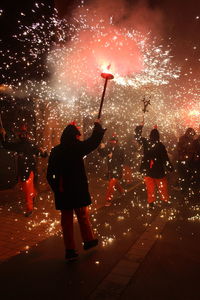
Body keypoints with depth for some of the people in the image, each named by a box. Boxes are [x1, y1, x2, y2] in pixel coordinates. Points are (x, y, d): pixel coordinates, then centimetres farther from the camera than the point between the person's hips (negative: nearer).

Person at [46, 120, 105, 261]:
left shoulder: (55, 151, 2)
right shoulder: (77, 148, -11)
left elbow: (50, 173, 3)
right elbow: (94, 140, -3)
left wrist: (55, 188, 12)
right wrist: (98, 126, 13)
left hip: (62, 191, 4)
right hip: (78, 189, -3)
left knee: (66, 219, 11)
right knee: (83, 215, 15)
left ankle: (70, 250, 17)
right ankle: (88, 240, 33)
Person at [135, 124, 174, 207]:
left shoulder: (145, 142, -7)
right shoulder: (160, 145, -14)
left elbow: (137, 135, 8)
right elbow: (165, 158, -13)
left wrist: (140, 126, 17)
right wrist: (170, 168, -4)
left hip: (147, 170, 2)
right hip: (159, 170, -2)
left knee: (150, 187, 12)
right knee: (162, 187, 14)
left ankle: (151, 202, 18)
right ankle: (166, 200, 22)